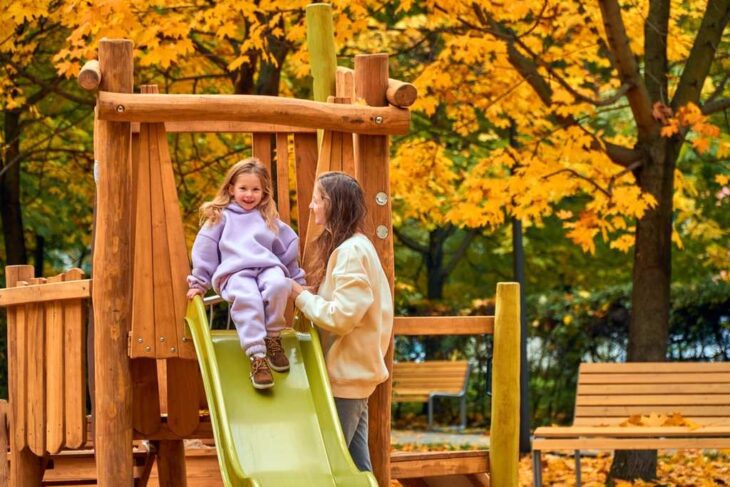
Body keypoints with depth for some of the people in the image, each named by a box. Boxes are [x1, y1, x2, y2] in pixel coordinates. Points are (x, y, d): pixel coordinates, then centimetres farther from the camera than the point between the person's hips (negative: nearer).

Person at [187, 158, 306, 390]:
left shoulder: (269, 219, 22)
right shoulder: (221, 217, 14)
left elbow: (288, 248, 27)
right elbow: (204, 249, 12)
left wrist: (299, 281, 26)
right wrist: (198, 282, 10)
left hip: (268, 267, 3)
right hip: (234, 271, -3)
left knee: (278, 284, -35)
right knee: (247, 298, -37)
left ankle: (273, 338, -19)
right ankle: (257, 356, -43)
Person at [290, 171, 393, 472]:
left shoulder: (351, 251, -17)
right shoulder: (351, 247, 15)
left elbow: (341, 316, -22)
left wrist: (300, 295, -12)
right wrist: (305, 294, 7)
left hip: (347, 373, -10)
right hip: (353, 369, 10)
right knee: (354, 465, 10)